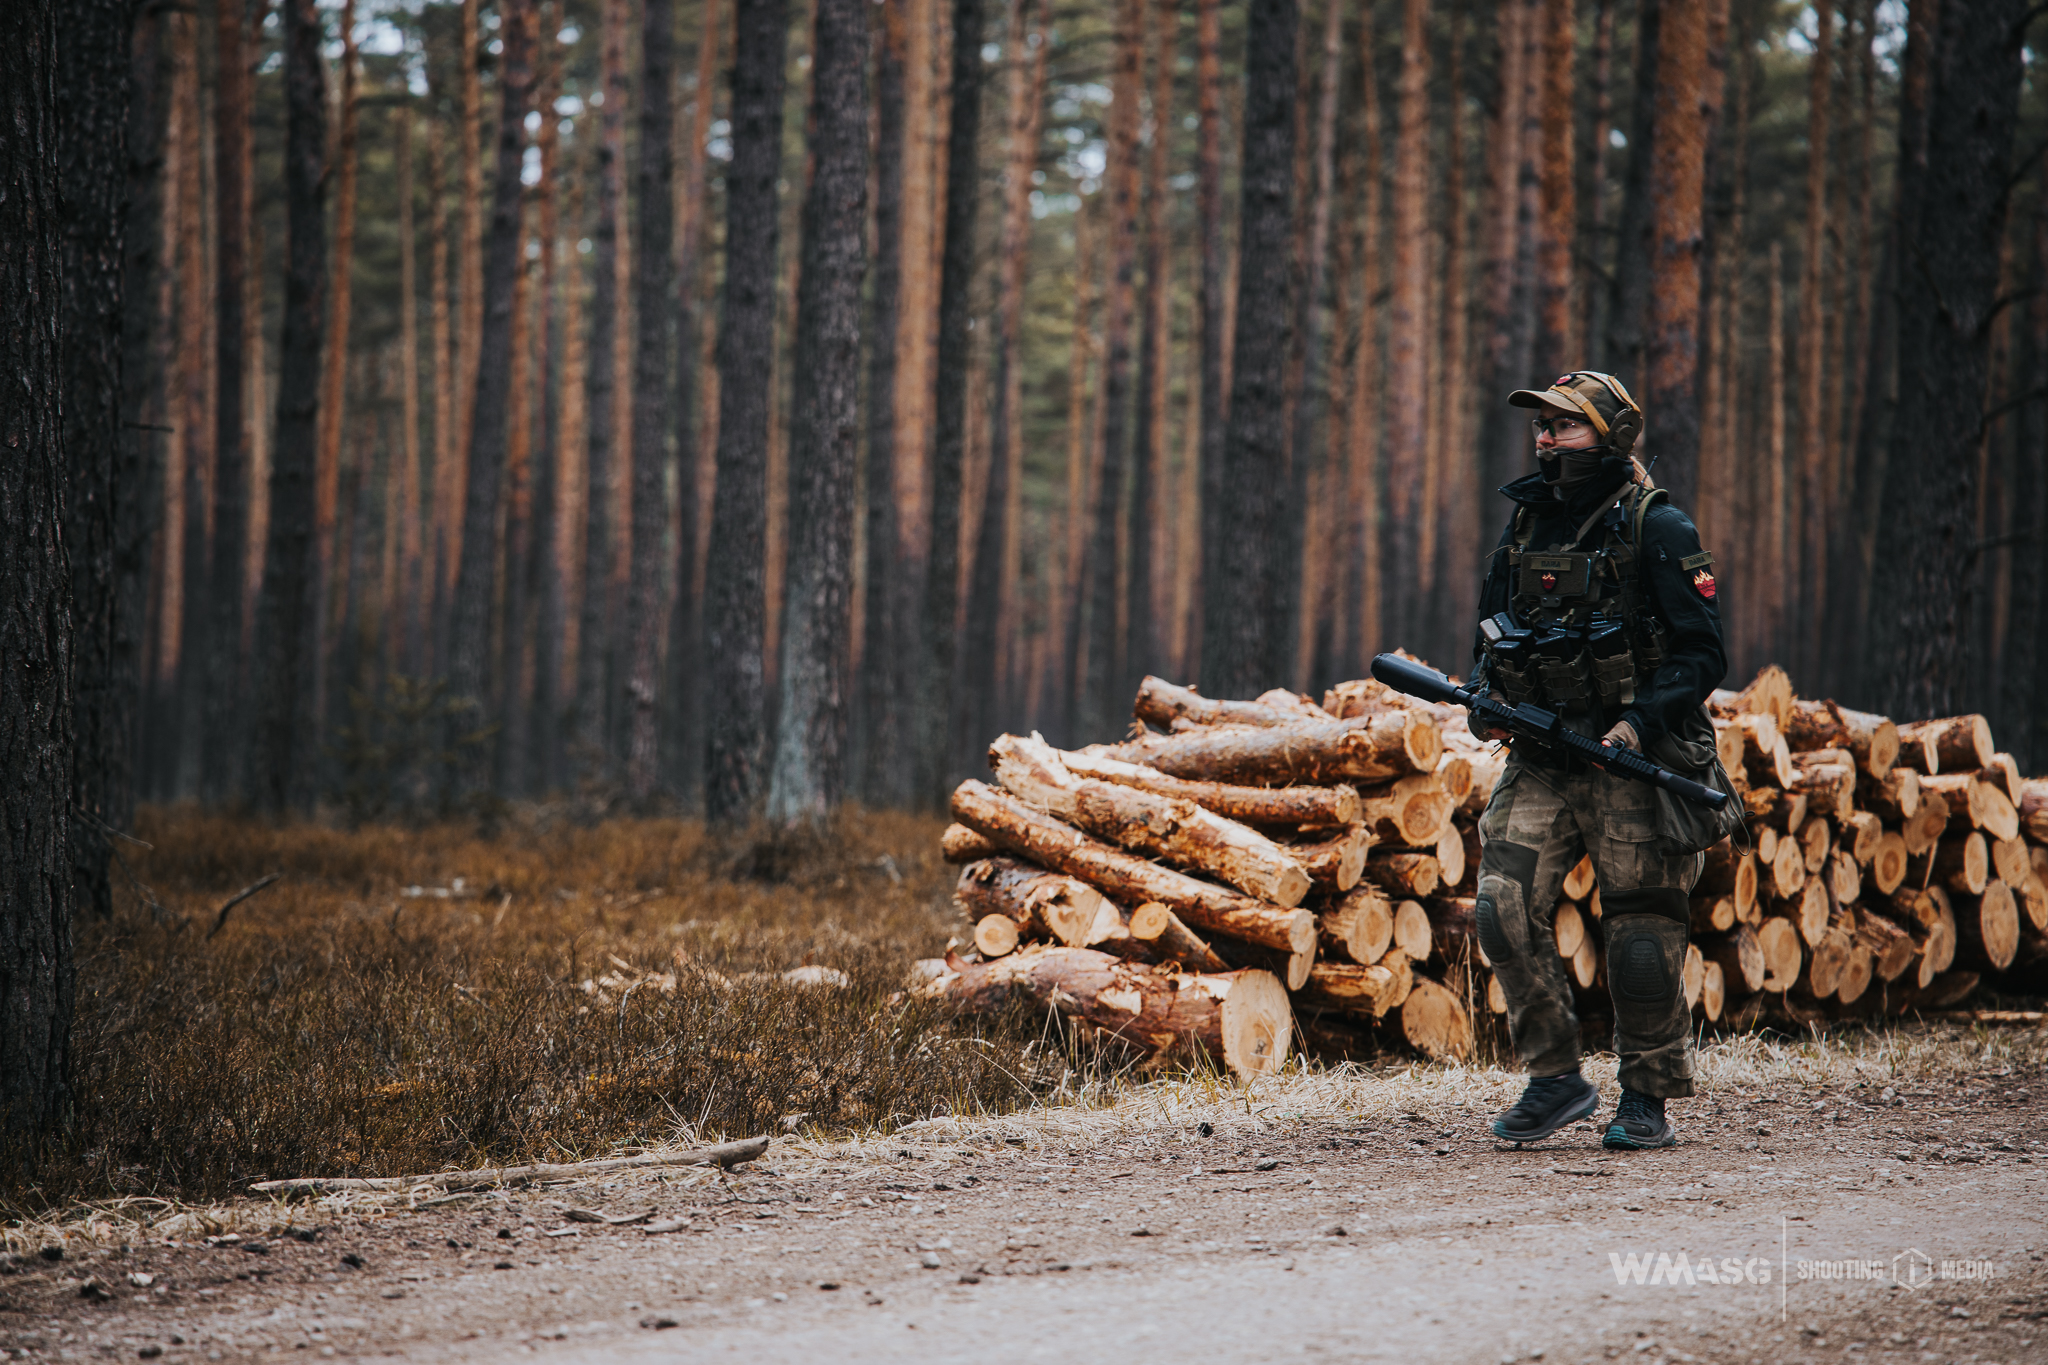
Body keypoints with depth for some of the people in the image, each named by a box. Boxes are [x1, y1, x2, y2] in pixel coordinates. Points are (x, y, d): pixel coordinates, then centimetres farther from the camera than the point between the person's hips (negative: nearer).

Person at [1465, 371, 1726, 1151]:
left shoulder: (1656, 529, -6)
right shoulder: (1524, 526, 12)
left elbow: (1702, 654, -8)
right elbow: (1493, 640, 22)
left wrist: (1640, 721, -20)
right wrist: (1488, 701, 1)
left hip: (1632, 762, -5)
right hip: (1541, 760, 5)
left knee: (1641, 933, -1)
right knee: (1503, 905, -8)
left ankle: (1647, 1100, 12)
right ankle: (1555, 1080, 4)